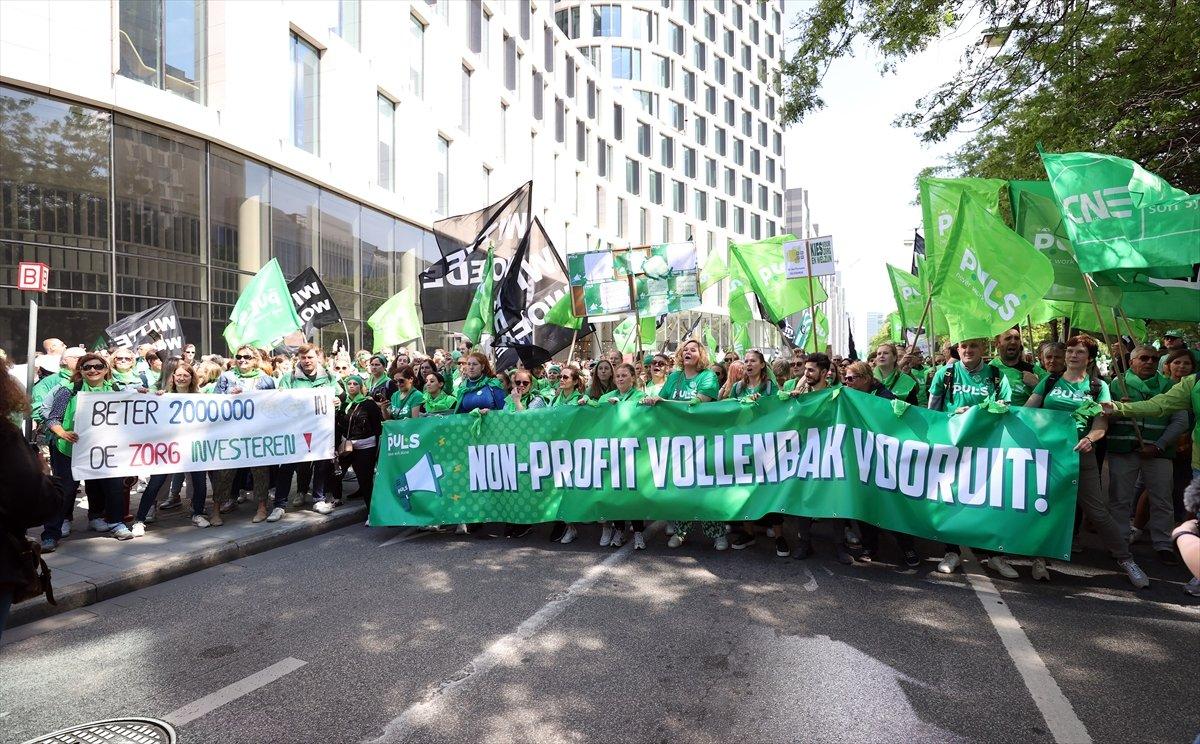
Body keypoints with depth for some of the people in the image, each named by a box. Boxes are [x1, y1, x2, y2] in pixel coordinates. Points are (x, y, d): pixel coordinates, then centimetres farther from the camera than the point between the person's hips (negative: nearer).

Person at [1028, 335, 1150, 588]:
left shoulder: (1098, 387, 8)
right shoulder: (1050, 382, 11)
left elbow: (1100, 425, 1)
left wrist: (1089, 438, -20)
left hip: (1080, 453, -1)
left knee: (1097, 510, 0)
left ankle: (1126, 559, 17)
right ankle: (1040, 558, 15)